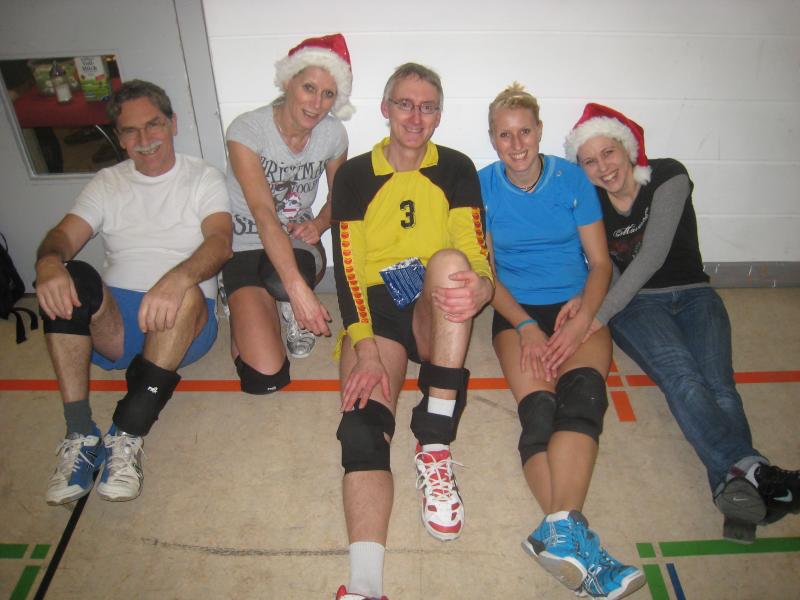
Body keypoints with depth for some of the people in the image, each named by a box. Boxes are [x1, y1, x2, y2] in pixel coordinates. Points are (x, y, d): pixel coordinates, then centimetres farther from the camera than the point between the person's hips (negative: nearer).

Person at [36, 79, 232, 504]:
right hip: (112, 323, 3)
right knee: (68, 277, -27)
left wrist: (178, 278, -36)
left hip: (184, 326, -2)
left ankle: (128, 436, -30)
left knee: (187, 291, -35)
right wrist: (48, 262, -26)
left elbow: (220, 242, -13)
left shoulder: (203, 178, 6)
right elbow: (64, 236, 0)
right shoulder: (107, 183, 17)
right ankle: (80, 435, -26)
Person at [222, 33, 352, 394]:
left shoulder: (333, 134, -5)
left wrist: (319, 223, -12)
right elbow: (263, 214, -31)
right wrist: (300, 289, -43)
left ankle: (288, 309, 0)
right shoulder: (247, 130, -18)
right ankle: (245, 308, 16)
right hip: (245, 245, -2)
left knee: (280, 281, -39)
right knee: (265, 378, -17)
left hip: (298, 241, 3)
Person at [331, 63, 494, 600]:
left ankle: (435, 445, -29)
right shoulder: (354, 176, 7)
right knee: (363, 424, -27)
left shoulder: (457, 170, 9)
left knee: (450, 261, -33)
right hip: (376, 310, 0)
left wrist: (480, 288, -28)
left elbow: (477, 256, -1)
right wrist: (363, 347, -18)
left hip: (437, 314, 1)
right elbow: (347, 267, -3)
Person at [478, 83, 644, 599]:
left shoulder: (572, 178, 7)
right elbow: (484, 270, 3)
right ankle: (572, 533, -39)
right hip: (517, 313, 0)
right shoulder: (483, 186, 5)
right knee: (540, 413, -28)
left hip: (579, 309, 1)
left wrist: (582, 320, -13)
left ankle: (560, 532, -42)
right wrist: (526, 327, -12)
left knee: (582, 396, -31)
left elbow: (600, 262, 5)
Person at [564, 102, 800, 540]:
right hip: (635, 303, 0)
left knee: (717, 382, -28)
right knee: (680, 374, -31)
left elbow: (653, 255, -19)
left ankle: (733, 483, -50)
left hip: (693, 295, 1)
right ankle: (749, 470, -52)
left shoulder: (668, 177, -7)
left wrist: (599, 315, -26)